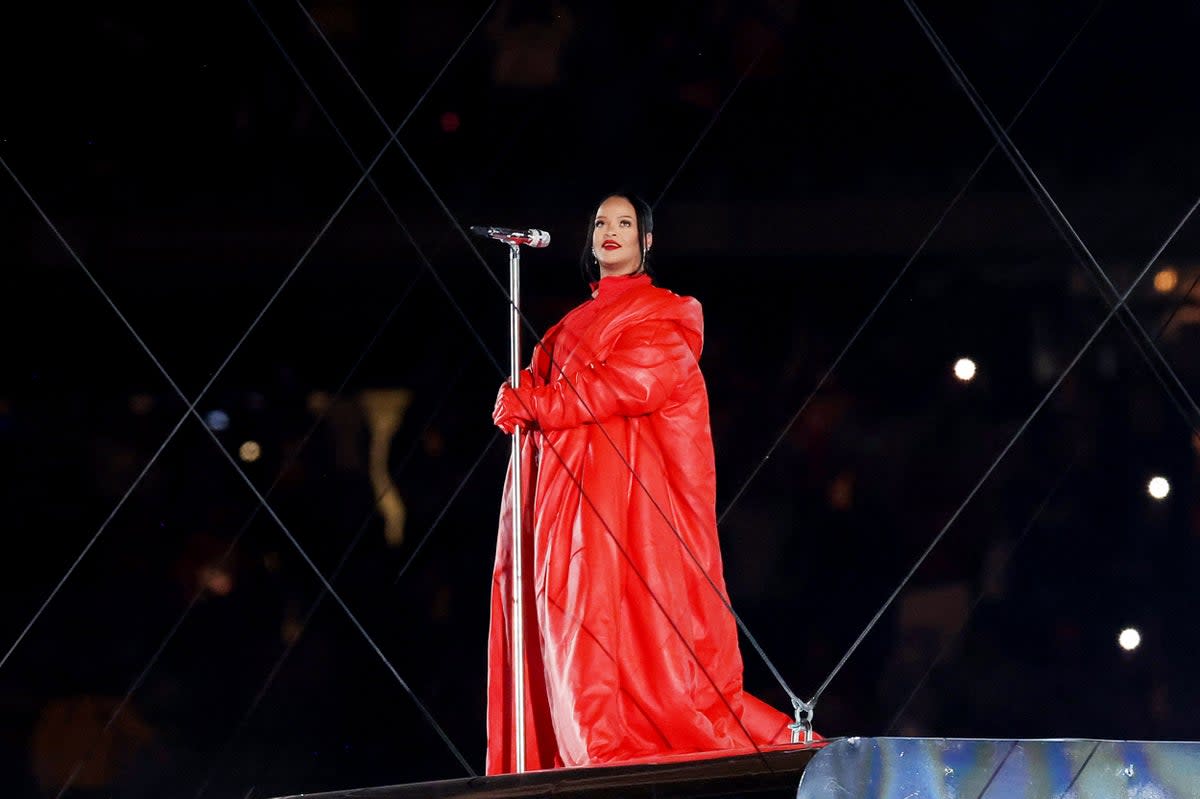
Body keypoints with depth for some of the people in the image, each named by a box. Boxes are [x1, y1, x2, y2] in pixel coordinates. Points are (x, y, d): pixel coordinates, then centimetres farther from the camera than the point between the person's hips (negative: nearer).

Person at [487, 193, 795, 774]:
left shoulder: (662, 314, 5)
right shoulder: (575, 323, 26)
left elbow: (634, 385, -11)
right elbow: (539, 382, 17)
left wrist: (535, 404, -10)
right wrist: (519, 402, -8)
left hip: (623, 485, -7)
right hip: (565, 485, 7)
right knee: (567, 614, -4)